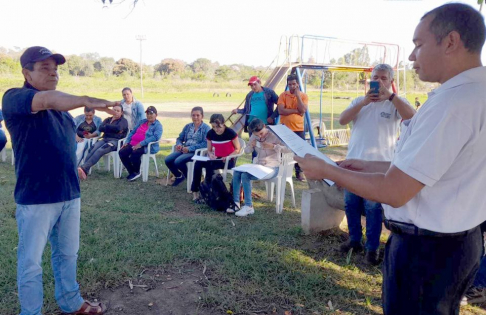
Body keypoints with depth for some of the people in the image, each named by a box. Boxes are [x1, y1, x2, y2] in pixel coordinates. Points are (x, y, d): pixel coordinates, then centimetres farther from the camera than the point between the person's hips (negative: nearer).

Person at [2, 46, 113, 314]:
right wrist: (86, 100, -49)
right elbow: (47, 100, -33)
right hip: (35, 199, -7)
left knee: (67, 254, 19)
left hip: (69, 195, 7)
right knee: (31, 262, 6)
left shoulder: (61, 106, 13)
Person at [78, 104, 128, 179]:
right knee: (93, 148, -29)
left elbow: (118, 128, -13)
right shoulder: (108, 119, 25)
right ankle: (84, 171, -44)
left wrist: (107, 126, 1)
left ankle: (83, 168, -48)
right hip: (105, 139, 5)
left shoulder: (123, 121, 10)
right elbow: (100, 128, 6)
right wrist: (113, 129, -4)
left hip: (116, 141, -5)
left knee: (100, 150, -33)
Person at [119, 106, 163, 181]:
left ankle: (136, 172, -8)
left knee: (135, 153, -35)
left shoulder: (158, 125, -1)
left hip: (147, 146, -7)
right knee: (122, 152, -17)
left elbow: (156, 137, -19)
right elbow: (133, 132, 26)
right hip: (133, 144, 7)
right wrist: (127, 142, 9)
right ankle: (132, 172, -2)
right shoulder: (143, 122, 22)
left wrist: (141, 144, -26)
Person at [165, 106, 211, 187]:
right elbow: (180, 138, 20)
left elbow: (205, 144, -16)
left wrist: (189, 148, -20)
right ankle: (179, 176, 14)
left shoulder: (206, 128, -4)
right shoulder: (188, 126, 16)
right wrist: (179, 144, -6)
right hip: (184, 149, 7)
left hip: (196, 152, -7)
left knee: (178, 161, -27)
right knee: (168, 160, -12)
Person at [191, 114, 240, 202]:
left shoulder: (230, 133, -11)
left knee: (209, 165, -33)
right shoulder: (210, 133, 2)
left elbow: (237, 149, -6)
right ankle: (195, 192, -21)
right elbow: (209, 150, 11)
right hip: (216, 159, 5)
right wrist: (211, 154, -13)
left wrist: (227, 157, -20)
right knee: (198, 163, -23)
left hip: (229, 161, -5)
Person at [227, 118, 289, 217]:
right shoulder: (254, 136, 6)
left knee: (245, 175, -26)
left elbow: (288, 148, -20)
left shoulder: (274, 135, -11)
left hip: (271, 168, -7)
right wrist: (251, 145, -7)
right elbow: (246, 151, 15)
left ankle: (249, 206, -19)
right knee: (236, 172, -14)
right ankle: (236, 202, -7)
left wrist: (273, 146, -29)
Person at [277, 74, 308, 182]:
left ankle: (299, 172, 16)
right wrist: (296, 111, -15)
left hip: (299, 129, 1)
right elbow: (281, 110, -13)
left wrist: (297, 94, -13)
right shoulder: (283, 95, 0)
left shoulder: (303, 96, 2)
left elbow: (303, 110, -14)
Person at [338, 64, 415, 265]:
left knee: (373, 208, 0)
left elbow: (410, 115, -23)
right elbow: (342, 120, -5)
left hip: (378, 164, -5)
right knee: (351, 204, 13)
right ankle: (354, 240, 29)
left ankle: (372, 247, 14)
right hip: (353, 161, 5)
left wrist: (389, 95, -25)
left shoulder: (396, 103, -2)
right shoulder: (359, 101, 9)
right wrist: (364, 102, -15)